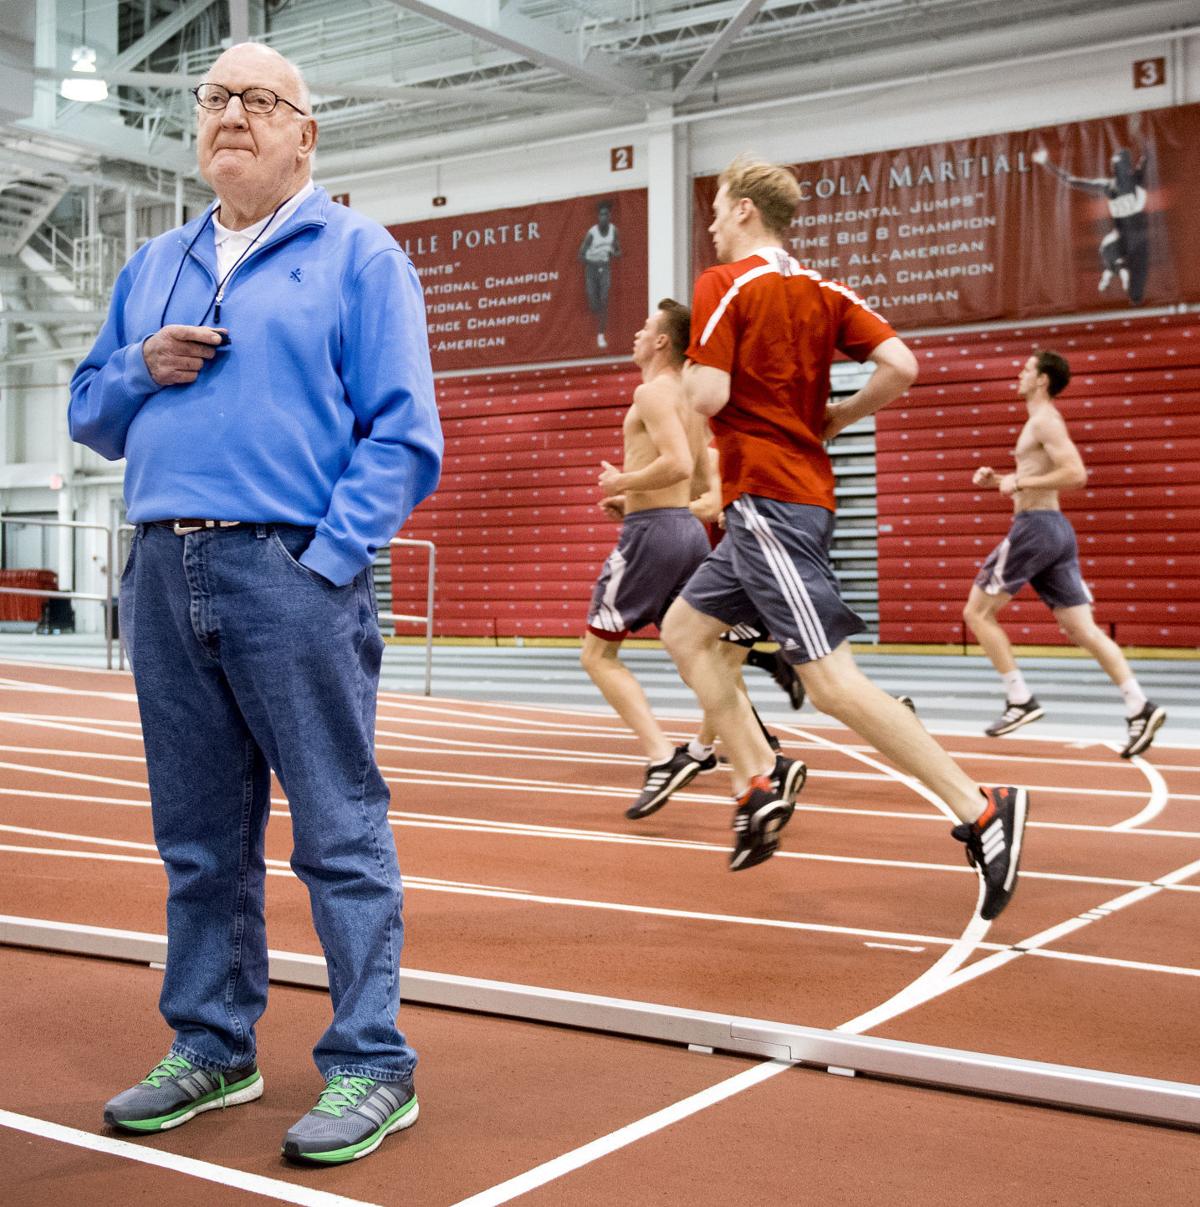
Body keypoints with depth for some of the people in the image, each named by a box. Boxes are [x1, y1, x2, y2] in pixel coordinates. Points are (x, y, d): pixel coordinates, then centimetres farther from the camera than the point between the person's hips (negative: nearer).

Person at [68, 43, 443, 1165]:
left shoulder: (357, 255, 4)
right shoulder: (152, 266, 21)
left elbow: (402, 433, -5)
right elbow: (91, 413, 22)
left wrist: (329, 559, -15)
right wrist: (141, 367, 1)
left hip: (291, 572, -5)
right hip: (164, 576, 6)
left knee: (340, 830, -3)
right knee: (198, 836, 11)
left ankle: (371, 1068, 6)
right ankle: (212, 1049, 24)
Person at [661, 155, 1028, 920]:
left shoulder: (724, 284, -7)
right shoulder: (820, 290, 12)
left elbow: (708, 397, -18)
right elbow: (901, 366, -1)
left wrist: (690, 370, 4)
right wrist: (835, 418, 11)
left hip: (766, 501, -9)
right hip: (803, 492, 9)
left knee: (832, 681, -11)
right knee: (685, 630, 18)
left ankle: (980, 809, -13)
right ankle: (758, 788, 13)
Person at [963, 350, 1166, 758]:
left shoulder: (1045, 420, -10)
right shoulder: (1041, 422, 21)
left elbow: (1076, 475, -22)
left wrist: (1020, 482, -17)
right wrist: (999, 480, 17)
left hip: (1035, 527, -9)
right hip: (1054, 528, 10)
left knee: (978, 612, 1)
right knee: (1081, 628, 2)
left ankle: (1021, 701, -1)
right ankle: (1140, 707, -8)